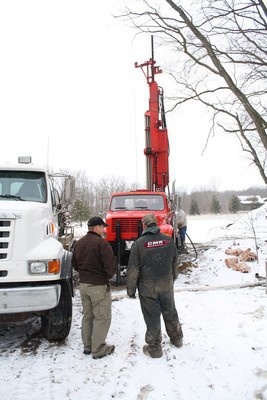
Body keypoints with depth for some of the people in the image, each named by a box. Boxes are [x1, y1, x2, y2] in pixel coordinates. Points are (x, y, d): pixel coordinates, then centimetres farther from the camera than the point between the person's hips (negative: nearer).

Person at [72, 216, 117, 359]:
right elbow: (111, 266, -21)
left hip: (83, 284, 8)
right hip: (99, 286, -8)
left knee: (87, 315, 18)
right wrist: (109, 275, -1)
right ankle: (98, 350, 11)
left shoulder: (79, 243, 6)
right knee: (102, 317, 4)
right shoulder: (101, 243, -19)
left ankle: (87, 346, 29)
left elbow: (74, 264, 13)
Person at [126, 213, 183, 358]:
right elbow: (174, 263, 9)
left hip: (147, 287, -3)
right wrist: (172, 279, 24)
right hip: (167, 284, 4)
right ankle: (177, 338, 38)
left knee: (152, 316, 8)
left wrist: (131, 289, -2)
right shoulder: (169, 240, -2)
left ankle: (154, 348, 20)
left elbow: (133, 269, -11)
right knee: (170, 311, 21)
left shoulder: (139, 243, -13)